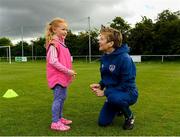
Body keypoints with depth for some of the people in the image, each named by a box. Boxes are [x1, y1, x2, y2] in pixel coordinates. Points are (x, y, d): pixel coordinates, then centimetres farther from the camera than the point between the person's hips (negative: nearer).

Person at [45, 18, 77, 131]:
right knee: (58, 98, -5)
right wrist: (67, 71, -21)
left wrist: (69, 71, 12)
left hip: (63, 76, 10)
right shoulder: (53, 44, -15)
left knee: (62, 97, 16)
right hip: (57, 76, -10)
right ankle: (55, 122, 4)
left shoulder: (61, 42, 15)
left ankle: (60, 118, 28)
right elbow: (53, 61, -22)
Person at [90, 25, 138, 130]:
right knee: (103, 122, 6)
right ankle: (119, 108, 34)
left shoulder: (124, 58, -26)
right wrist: (100, 85, -10)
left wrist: (105, 92, -23)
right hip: (113, 93, 7)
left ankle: (129, 116, -8)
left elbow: (126, 85, -25)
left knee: (114, 97, -41)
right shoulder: (104, 57, -2)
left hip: (128, 93, -7)